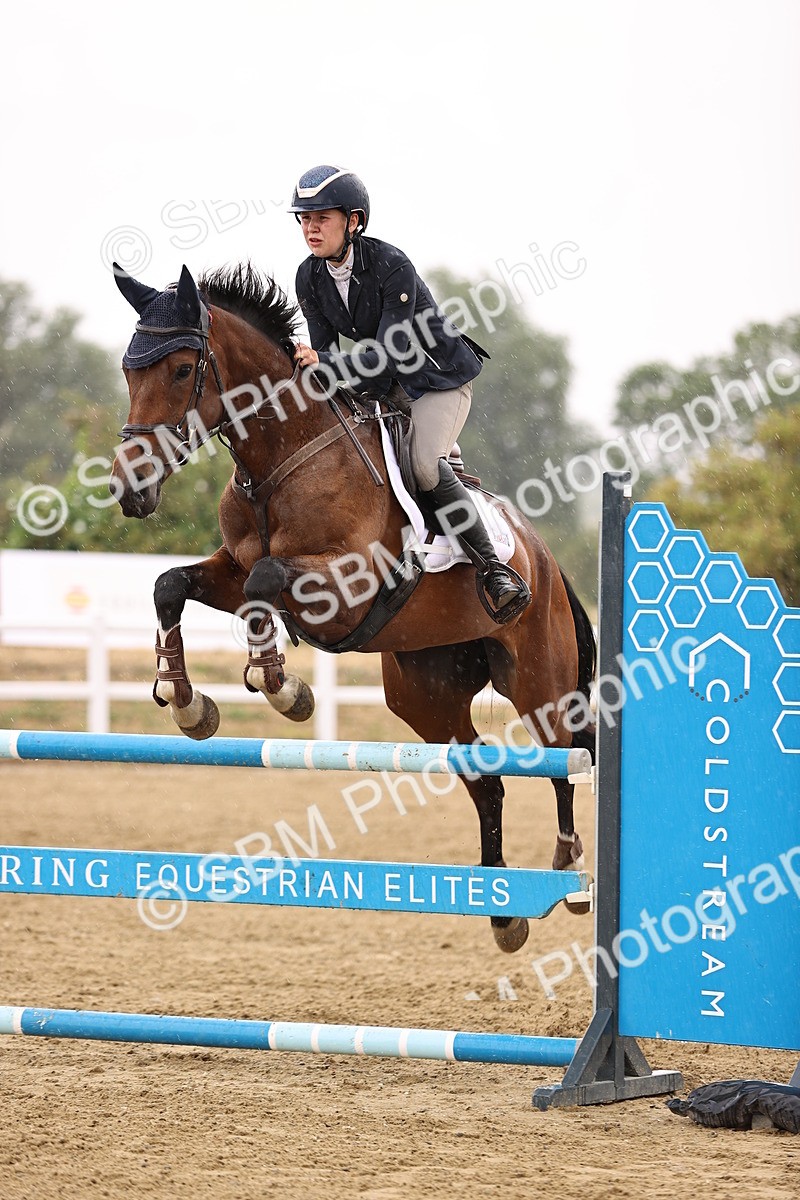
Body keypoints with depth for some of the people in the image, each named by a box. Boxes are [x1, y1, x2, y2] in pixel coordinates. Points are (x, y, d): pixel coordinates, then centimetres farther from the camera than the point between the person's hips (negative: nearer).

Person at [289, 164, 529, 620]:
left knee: (425, 464, -28)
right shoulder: (310, 277, -6)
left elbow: (390, 354, -32)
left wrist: (325, 362, -42)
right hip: (384, 383, 8)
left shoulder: (391, 266, -27)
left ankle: (497, 572, -24)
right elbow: (325, 350, -2)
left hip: (441, 375, -8)